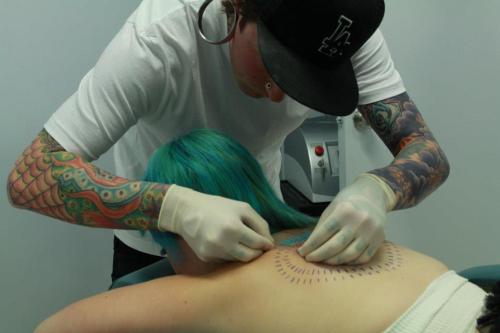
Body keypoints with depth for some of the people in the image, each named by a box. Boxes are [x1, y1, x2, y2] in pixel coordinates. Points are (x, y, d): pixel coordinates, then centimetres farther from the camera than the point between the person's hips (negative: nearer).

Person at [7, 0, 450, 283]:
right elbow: (29, 178, -35)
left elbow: (428, 153, -23)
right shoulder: (160, 38, -35)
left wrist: (376, 189, -45)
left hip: (258, 222, 3)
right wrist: (174, 207, -49)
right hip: (154, 239, -2)